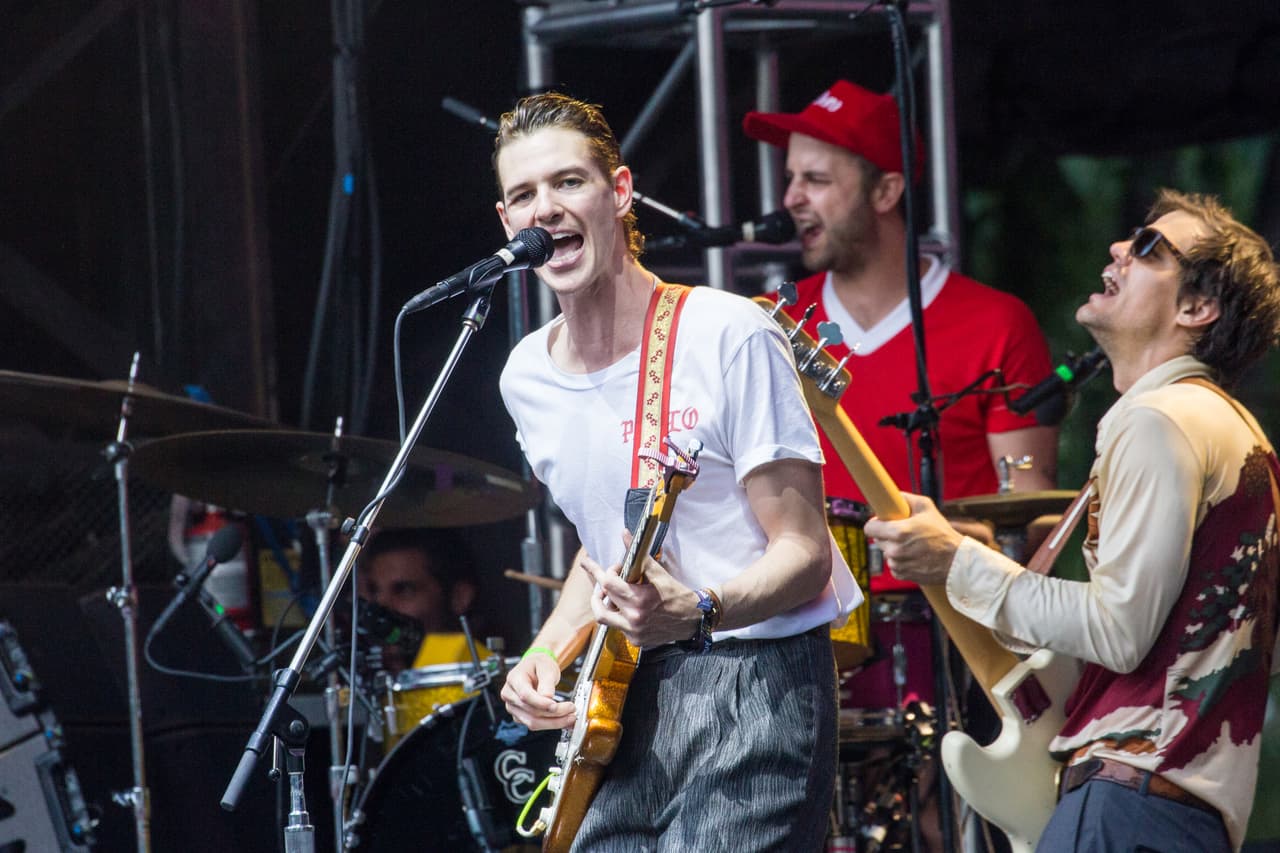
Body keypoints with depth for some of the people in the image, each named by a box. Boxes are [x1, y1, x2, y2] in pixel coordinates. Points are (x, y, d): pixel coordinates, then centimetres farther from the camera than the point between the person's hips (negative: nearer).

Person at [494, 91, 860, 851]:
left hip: (752, 682, -7)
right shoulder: (528, 379, 9)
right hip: (624, 703, 7)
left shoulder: (727, 337, -12)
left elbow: (805, 554, -12)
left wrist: (697, 614, -30)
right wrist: (552, 651, 7)